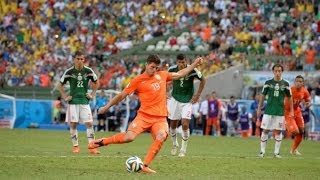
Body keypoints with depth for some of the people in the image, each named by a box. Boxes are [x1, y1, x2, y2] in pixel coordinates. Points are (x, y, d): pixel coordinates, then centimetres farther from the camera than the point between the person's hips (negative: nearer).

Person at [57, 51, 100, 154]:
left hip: (84, 101, 1)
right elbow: (60, 85, 8)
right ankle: (75, 146, 9)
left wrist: (92, 94, 8)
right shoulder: (69, 72, -3)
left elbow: (96, 83, 16)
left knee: (89, 123, -8)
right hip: (73, 102, -1)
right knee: (73, 124, -3)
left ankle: (92, 147, -7)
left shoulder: (88, 71, 0)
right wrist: (65, 97, 0)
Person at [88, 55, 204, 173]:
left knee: (161, 137, -29)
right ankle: (102, 142, 3)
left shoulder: (162, 75, 13)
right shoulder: (138, 80, 0)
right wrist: (107, 106, 2)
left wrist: (195, 64, 27)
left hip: (160, 118, 3)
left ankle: (145, 166, -22)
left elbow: (180, 74, 27)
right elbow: (122, 95, 5)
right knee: (129, 137, -23)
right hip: (144, 116, -3)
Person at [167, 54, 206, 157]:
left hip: (187, 101, -2)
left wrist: (198, 94, -4)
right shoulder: (171, 70, -12)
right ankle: (174, 144, 35)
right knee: (173, 125, 8)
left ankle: (183, 150, 1)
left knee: (185, 124, -13)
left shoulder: (192, 71, -18)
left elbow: (203, 80, -2)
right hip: (175, 99, 2)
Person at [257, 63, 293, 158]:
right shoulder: (268, 83, 2)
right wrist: (259, 109, 9)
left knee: (278, 131, 1)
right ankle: (262, 151, 8)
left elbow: (289, 97, 8)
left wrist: (291, 111, 5)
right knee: (265, 130, 0)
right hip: (268, 110, 0)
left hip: (280, 111, 0)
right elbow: (263, 96, 10)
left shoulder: (285, 84, 2)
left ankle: (276, 152, 8)